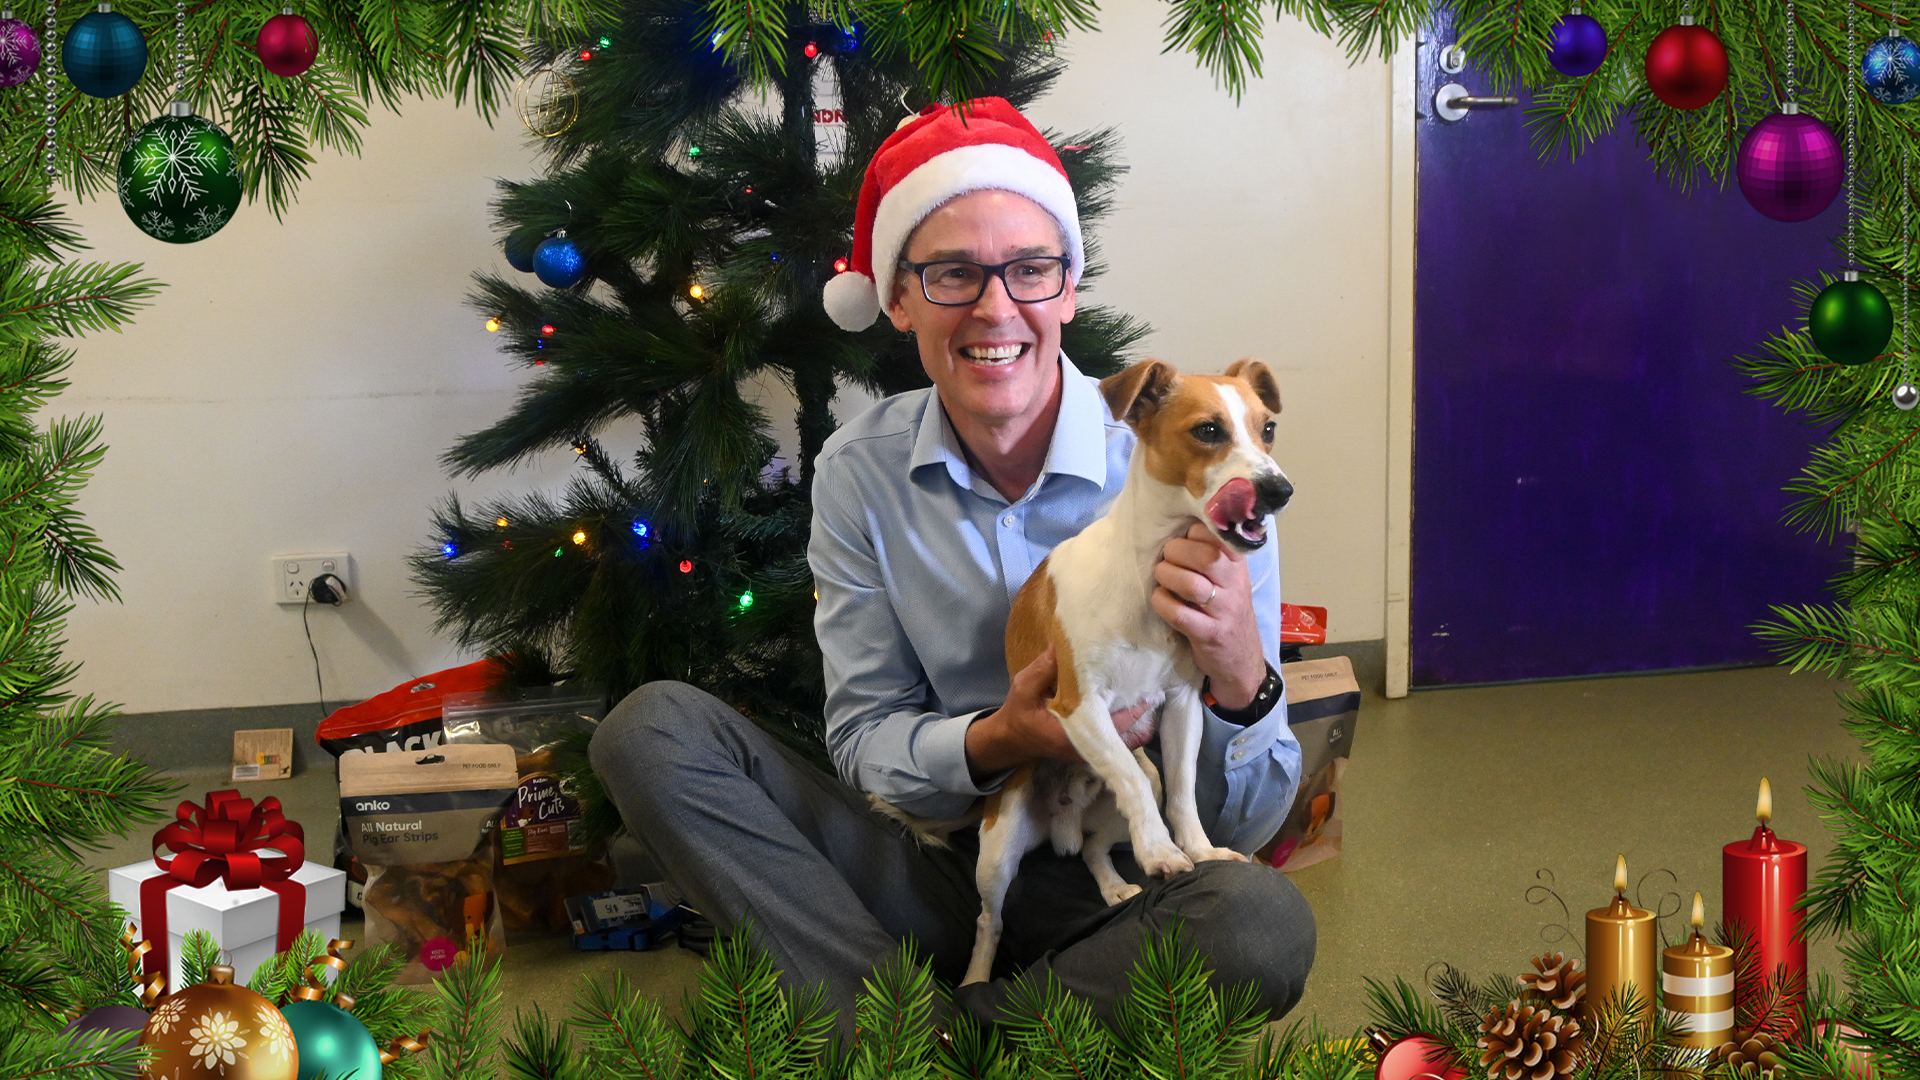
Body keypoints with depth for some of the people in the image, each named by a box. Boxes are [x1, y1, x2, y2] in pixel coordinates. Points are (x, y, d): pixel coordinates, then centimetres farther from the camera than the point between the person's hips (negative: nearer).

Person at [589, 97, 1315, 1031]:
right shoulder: (858, 473, -2)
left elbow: (1246, 824, -10)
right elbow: (861, 738, -1)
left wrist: (1241, 683, -33)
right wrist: (992, 743, -23)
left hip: (1114, 892, -2)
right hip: (934, 874, 3)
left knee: (1264, 920, -36)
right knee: (652, 729, -13)